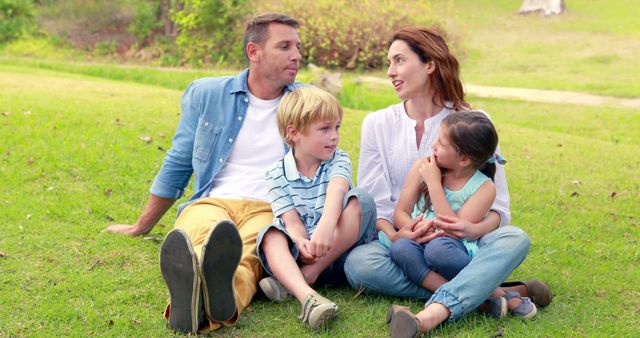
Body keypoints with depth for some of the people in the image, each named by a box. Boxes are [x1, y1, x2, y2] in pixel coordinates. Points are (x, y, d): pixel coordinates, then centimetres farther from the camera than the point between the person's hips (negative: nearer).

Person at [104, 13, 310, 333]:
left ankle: (223, 292, -71)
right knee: (196, 244, -38)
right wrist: (140, 227, 24)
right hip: (211, 202, 1)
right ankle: (189, 293, -71)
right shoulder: (206, 94, 12)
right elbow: (177, 164, 20)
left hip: (270, 210, 0)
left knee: (245, 257, -39)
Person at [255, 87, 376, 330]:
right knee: (270, 236, -29)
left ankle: (307, 275, -27)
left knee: (360, 202, -25)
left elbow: (336, 191, -24)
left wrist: (327, 225, -46)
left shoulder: (339, 160, -1)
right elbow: (291, 219, -11)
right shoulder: (277, 175, -1)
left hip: (339, 250, 0)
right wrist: (303, 243, -36)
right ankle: (307, 296, -55)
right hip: (302, 250, 0)